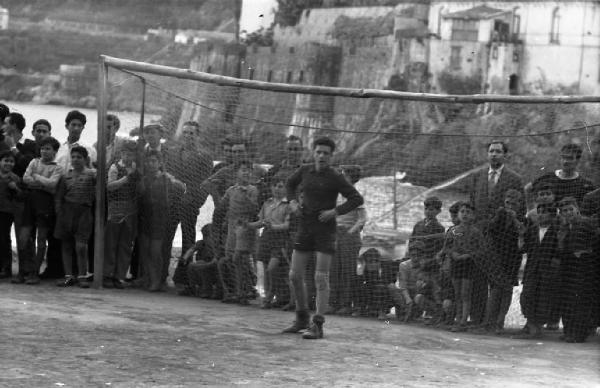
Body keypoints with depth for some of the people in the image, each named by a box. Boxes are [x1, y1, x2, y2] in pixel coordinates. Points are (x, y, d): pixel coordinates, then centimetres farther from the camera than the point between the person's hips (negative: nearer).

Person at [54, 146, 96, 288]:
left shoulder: (92, 174, 1)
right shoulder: (66, 176, 11)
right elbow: (59, 196, 11)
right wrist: (59, 212, 4)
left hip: (83, 211, -4)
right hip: (67, 211, 4)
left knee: (81, 246, -11)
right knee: (66, 246, 6)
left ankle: (82, 276, 0)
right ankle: (68, 276, 13)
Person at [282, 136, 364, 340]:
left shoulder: (335, 178, -8)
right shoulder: (305, 171, 5)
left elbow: (357, 199, -8)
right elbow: (290, 183, 26)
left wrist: (335, 212, -17)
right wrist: (292, 202, 8)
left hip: (325, 230, -5)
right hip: (305, 229, 5)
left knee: (321, 279, -10)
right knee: (295, 275, 5)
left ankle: (317, 326, -11)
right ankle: (302, 319, 23)